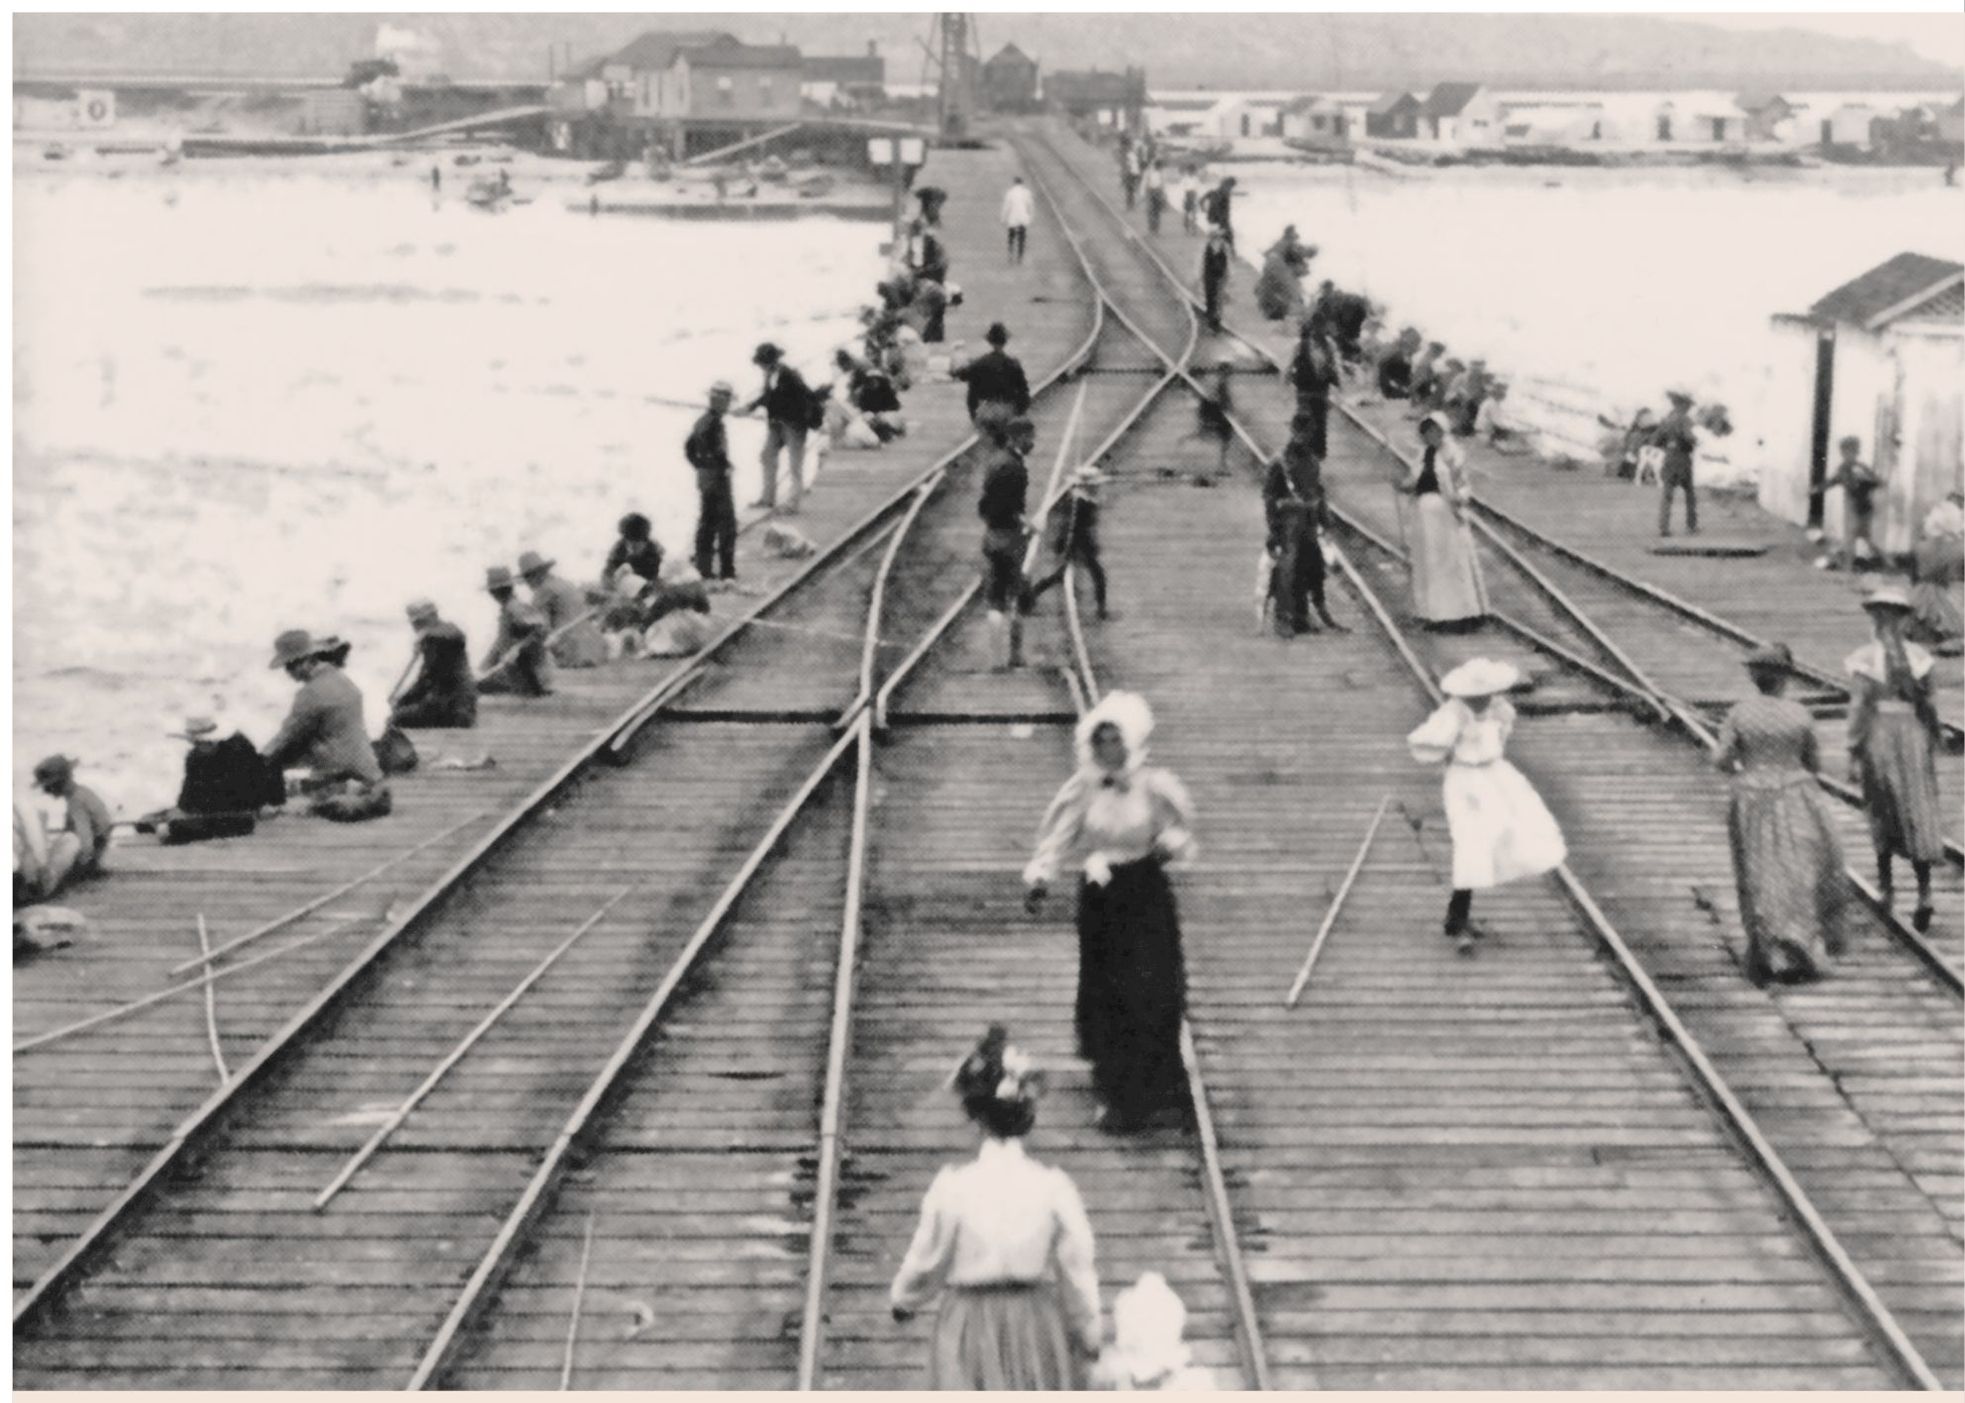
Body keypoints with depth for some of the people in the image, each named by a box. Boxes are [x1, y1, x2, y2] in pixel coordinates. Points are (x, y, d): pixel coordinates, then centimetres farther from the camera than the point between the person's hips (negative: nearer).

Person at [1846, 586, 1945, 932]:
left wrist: (1854, 754, -7)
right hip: (1913, 735, 2)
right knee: (1917, 816, 1)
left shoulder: (1863, 659, -8)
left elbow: (1860, 706, -12)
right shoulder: (1918, 657, 1)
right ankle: (1924, 893, -10)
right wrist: (1932, 747, 15)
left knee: (1882, 812, 17)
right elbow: (1928, 707, 5)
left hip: (1878, 735, -2)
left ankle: (1886, 880, 22)